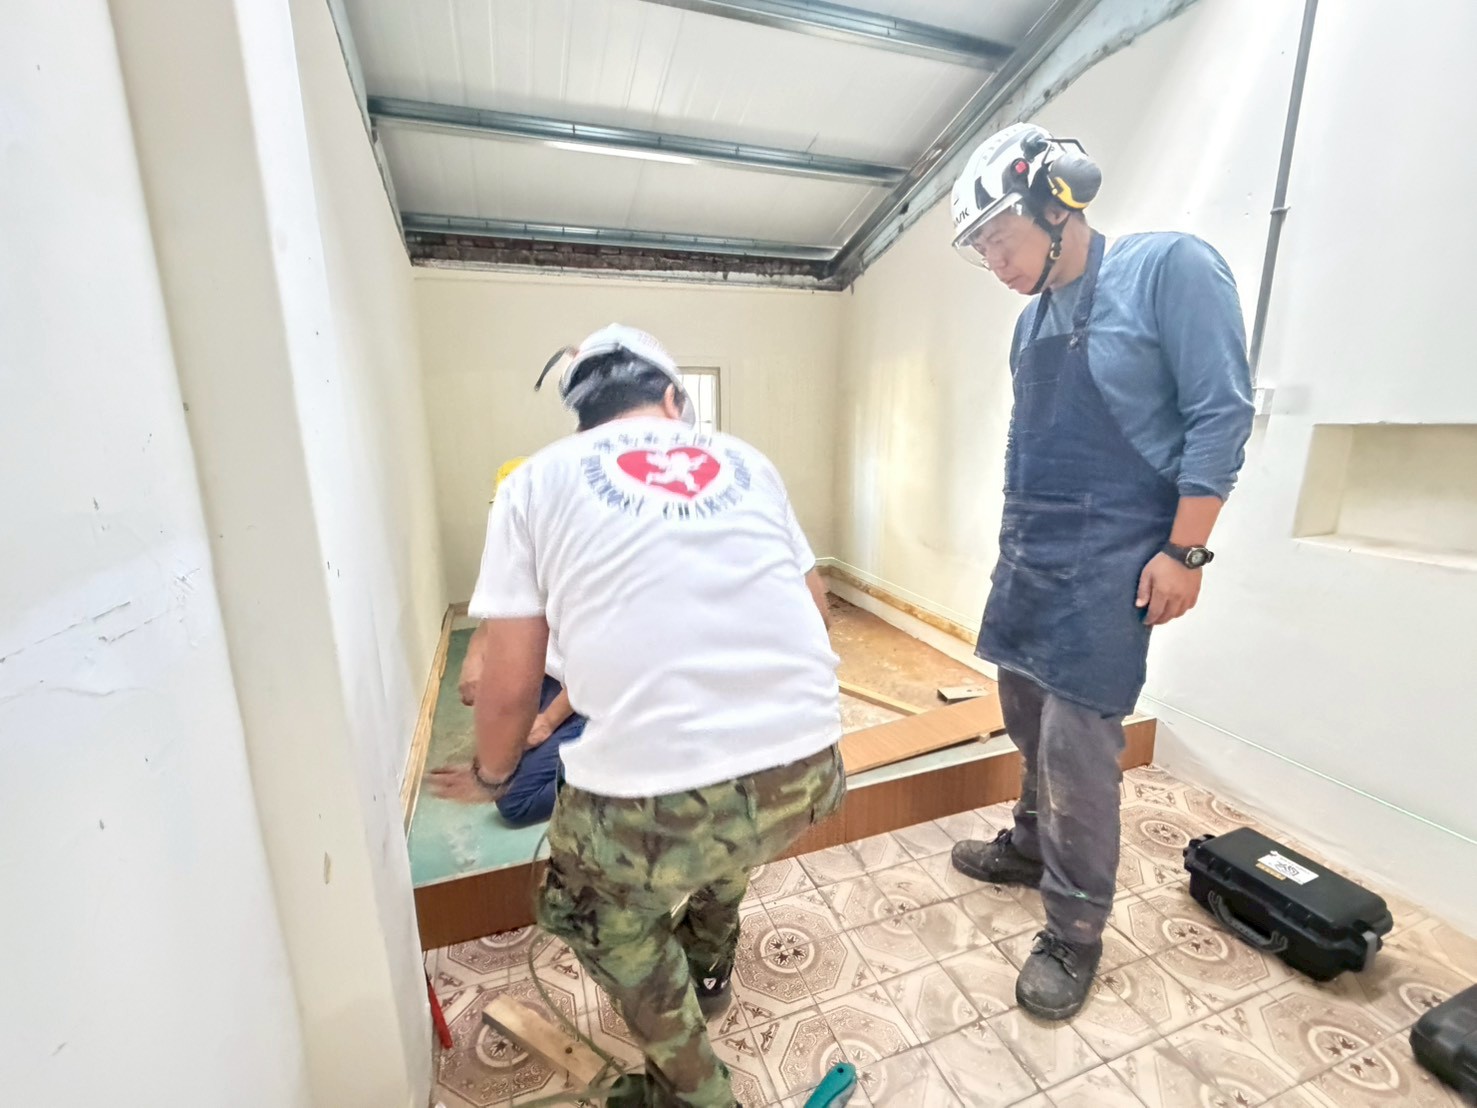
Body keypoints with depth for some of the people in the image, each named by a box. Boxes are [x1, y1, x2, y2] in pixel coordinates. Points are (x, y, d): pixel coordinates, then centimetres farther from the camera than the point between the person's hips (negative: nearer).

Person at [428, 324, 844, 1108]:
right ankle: (705, 978, 59)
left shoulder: (539, 479, 8)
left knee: (587, 909, 31)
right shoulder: (743, 459, 17)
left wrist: (490, 776, 30)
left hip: (659, 793, -4)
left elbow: (510, 687, 7)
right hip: (809, 771, 5)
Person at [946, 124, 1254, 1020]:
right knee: (1029, 715, 16)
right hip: (1029, 552, 7)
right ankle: (1033, 846, 37)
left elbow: (1221, 415, -12)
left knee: (1077, 745, -3)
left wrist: (1184, 552, -15)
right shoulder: (1032, 320, 13)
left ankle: (1076, 933, 16)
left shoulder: (1171, 267, -8)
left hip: (1107, 559, -7)